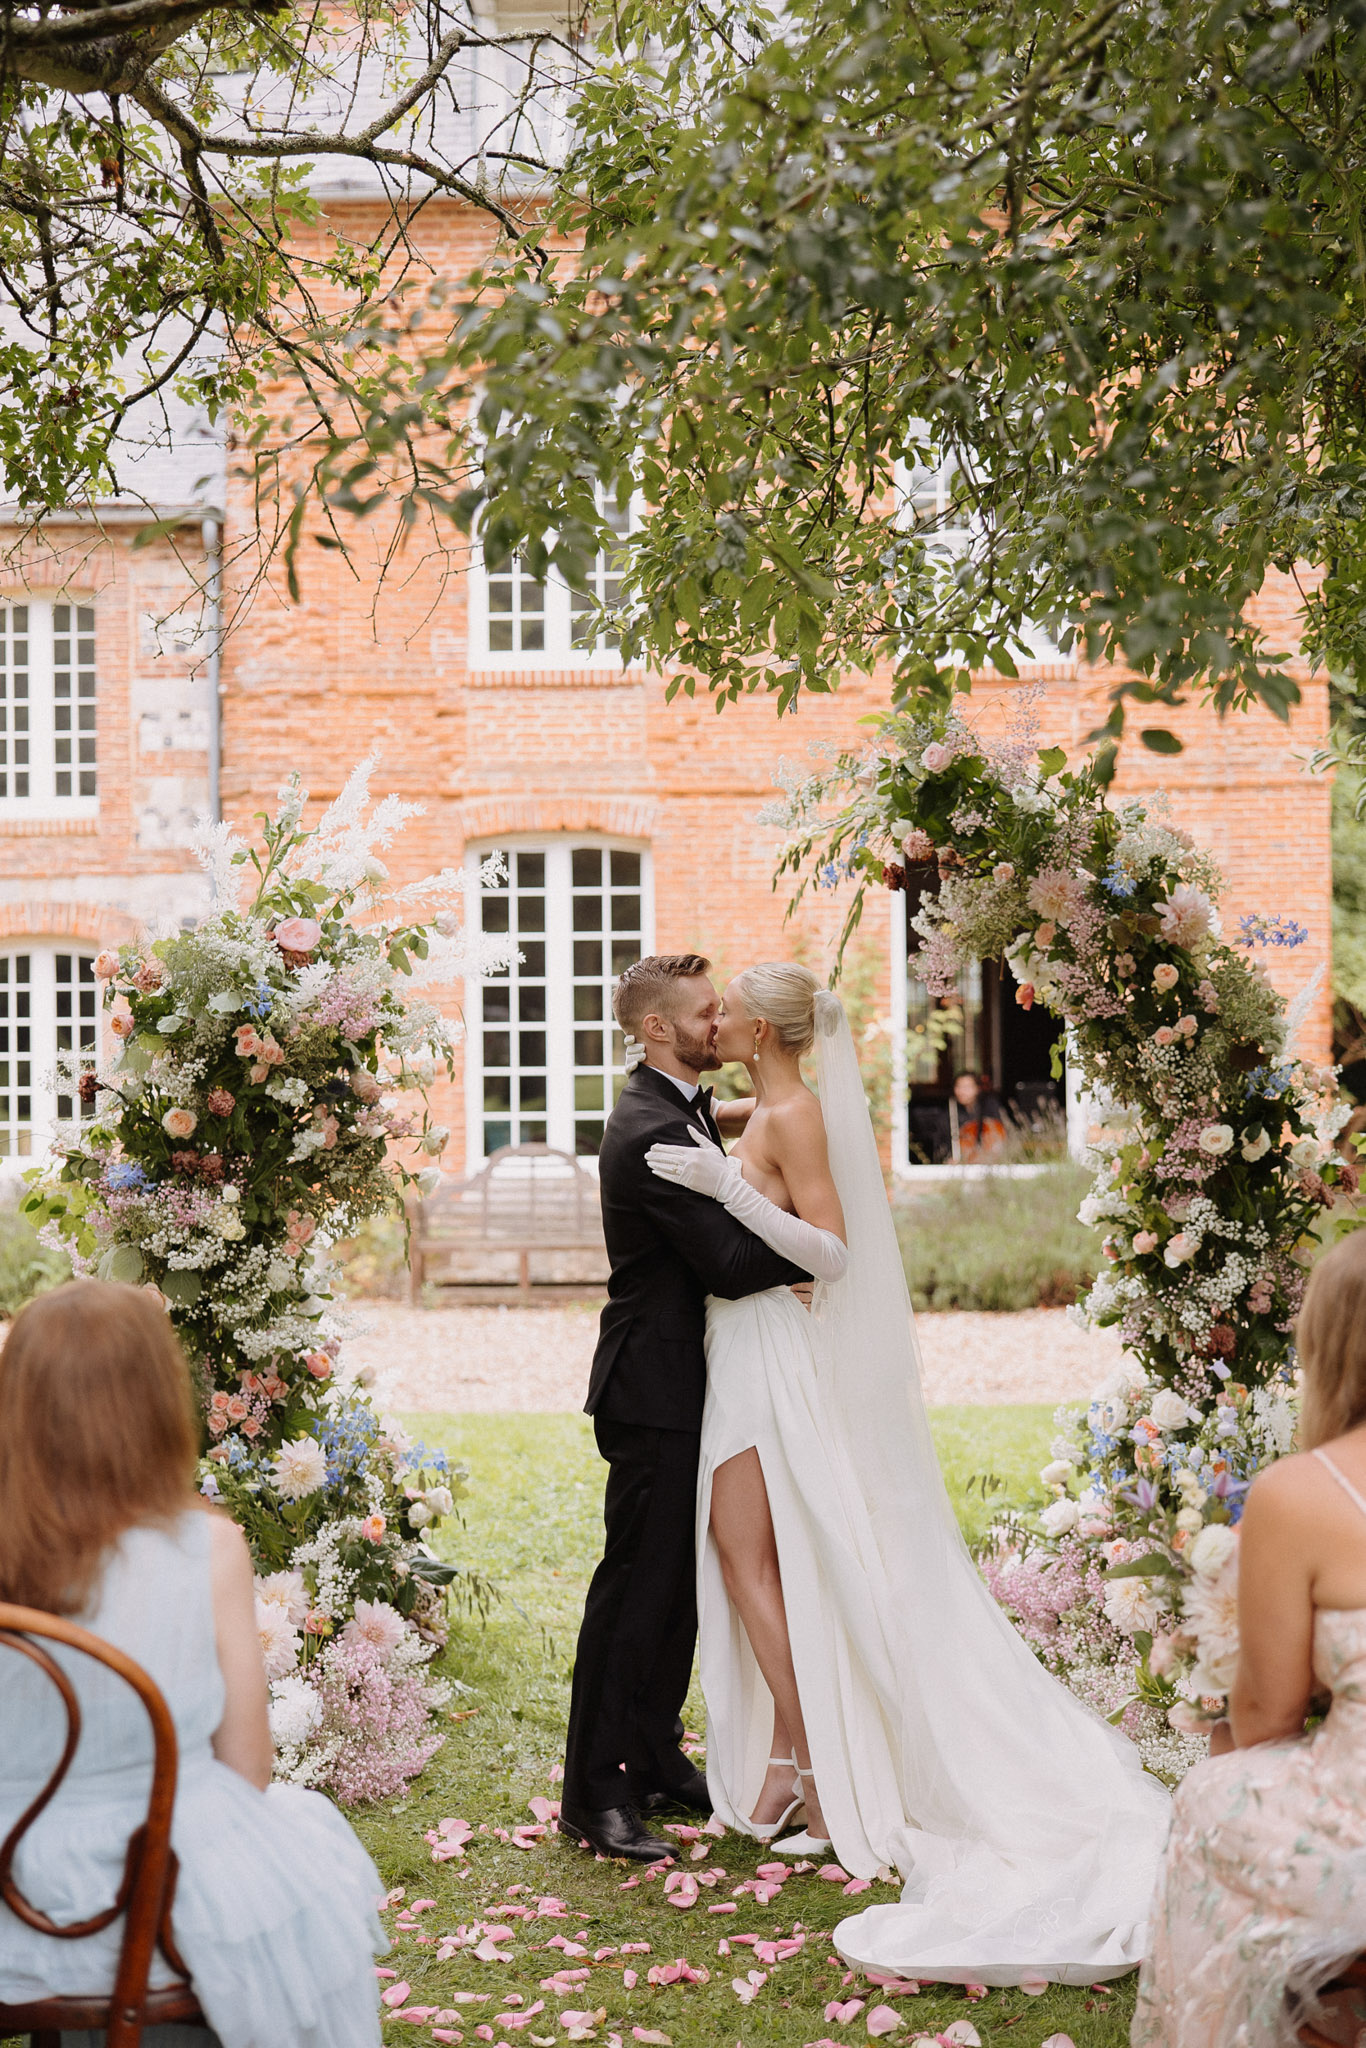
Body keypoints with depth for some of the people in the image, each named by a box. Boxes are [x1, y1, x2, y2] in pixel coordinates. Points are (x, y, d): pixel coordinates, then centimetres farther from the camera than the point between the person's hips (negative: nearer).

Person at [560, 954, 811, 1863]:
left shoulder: (681, 1111, 13)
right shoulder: (653, 1132, -21)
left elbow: (726, 1235, 18)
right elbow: (731, 1262, -24)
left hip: (682, 1384, 10)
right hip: (656, 1387, -10)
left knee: (681, 1582, 16)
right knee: (637, 1584, -5)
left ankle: (656, 1762, 27)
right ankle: (596, 1794, 3)